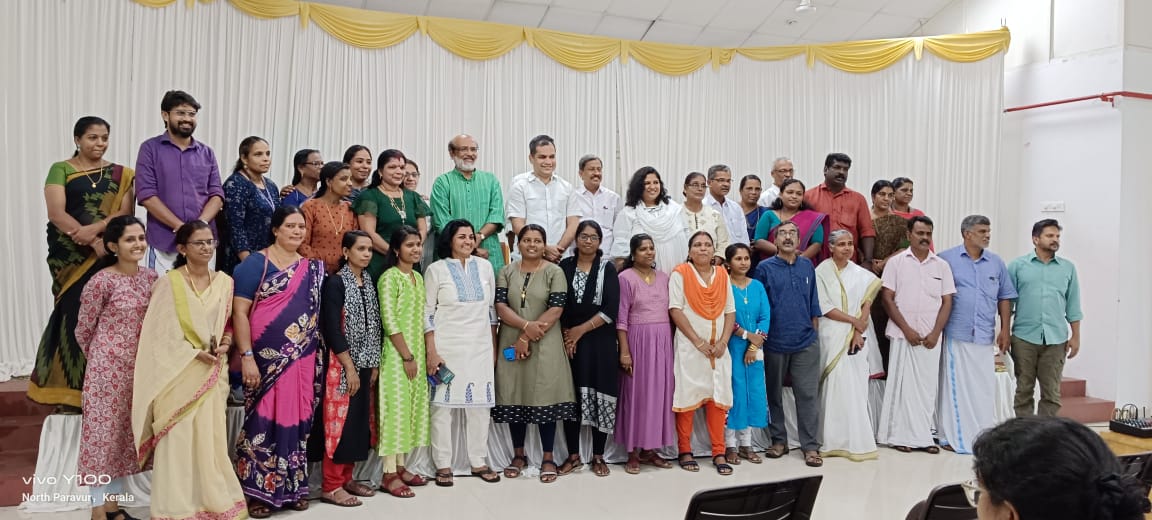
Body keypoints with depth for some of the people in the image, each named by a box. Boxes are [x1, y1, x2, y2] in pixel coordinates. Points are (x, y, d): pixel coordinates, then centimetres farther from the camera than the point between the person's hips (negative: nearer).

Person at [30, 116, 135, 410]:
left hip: (109, 256, 2)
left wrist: (95, 228, -19)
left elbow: (126, 212, -1)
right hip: (71, 257, -2)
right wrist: (94, 242, -18)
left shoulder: (119, 174, 11)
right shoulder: (61, 170, 3)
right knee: (74, 314, -4)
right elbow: (56, 213, -9)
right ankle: (68, 389, 6)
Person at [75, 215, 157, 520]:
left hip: (139, 369, 6)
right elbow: (83, 330, -4)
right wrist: (103, 360, 7)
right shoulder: (102, 281, -13)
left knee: (125, 434, 12)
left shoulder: (150, 277, 5)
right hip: (108, 370, -6)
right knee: (104, 433, 1)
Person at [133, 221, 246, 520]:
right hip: (179, 372, -4)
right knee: (179, 438, -3)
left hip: (213, 371, 4)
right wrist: (195, 353, -15)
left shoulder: (225, 282, 7)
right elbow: (160, 332, -9)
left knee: (211, 436, 7)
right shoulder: (168, 283, -6)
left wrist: (225, 343, -4)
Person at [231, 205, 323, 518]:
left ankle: (293, 487, 20)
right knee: (264, 421, -2)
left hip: (301, 362, 5)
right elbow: (239, 311, -9)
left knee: (296, 421, 9)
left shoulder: (313, 268, 11)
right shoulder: (256, 263, -4)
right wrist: (247, 357, -16)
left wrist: (318, 359, 10)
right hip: (265, 360, -5)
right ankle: (256, 491, 10)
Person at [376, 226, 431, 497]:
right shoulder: (390, 277, -11)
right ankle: (389, 474, 1)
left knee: (412, 408, 11)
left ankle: (400, 466, 20)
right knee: (395, 409, -5)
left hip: (417, 352, 8)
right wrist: (407, 356, -16)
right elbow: (389, 321, -16)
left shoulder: (418, 277, 12)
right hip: (397, 354, -8)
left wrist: (423, 354, 10)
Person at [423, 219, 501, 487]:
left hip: (480, 347, 3)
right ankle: (443, 465, 12)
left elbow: (491, 308, 12)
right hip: (447, 347, -3)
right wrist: (431, 352, -9)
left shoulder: (485, 266, 7)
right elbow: (428, 313, -3)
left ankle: (479, 461, 18)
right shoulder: (436, 269, -3)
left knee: (480, 403, 6)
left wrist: (494, 345, 11)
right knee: (443, 404, 1)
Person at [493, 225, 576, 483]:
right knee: (515, 398, 6)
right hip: (512, 344, 3)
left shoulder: (554, 272, 0)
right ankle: (519, 455, 21)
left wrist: (527, 338, -12)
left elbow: (555, 310, -8)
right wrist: (526, 325, -18)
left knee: (545, 398, -1)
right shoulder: (507, 272, 8)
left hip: (545, 345, -2)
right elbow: (500, 306, -1)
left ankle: (548, 458, 10)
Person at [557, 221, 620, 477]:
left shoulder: (608, 268, 1)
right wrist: (566, 335, -8)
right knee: (571, 396, 2)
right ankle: (573, 456, 14)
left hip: (600, 341, -1)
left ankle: (598, 457, 11)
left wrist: (581, 330, -10)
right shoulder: (565, 266, 7)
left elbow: (611, 309, -8)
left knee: (600, 395, 0)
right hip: (569, 341, 2)